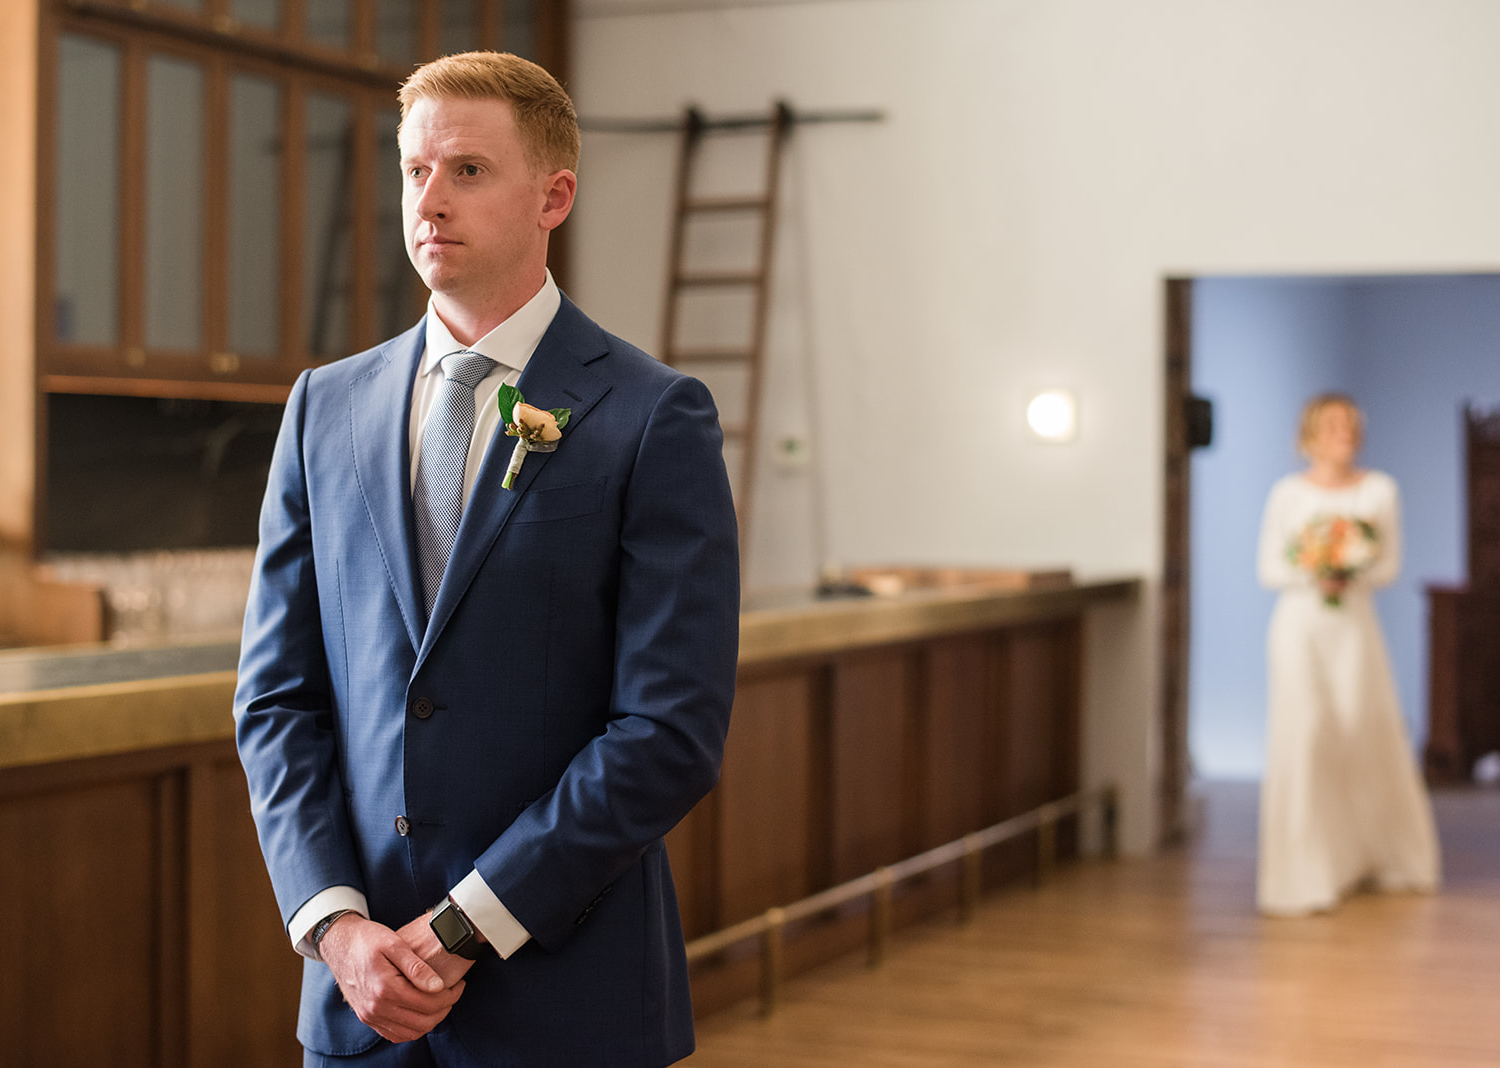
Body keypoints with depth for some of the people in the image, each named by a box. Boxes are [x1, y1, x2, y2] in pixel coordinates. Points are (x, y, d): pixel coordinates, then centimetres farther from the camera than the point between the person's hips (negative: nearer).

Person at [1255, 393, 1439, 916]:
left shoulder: (1379, 490, 4)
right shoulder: (1288, 493, -1)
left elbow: (1390, 563, 3)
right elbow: (1269, 568, -1)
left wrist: (1352, 573, -16)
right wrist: (1312, 573, -18)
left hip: (1355, 624, 2)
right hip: (1299, 623, -2)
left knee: (1369, 735, 4)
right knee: (1303, 737, -7)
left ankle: (1388, 858, 23)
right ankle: (1308, 876, -2)